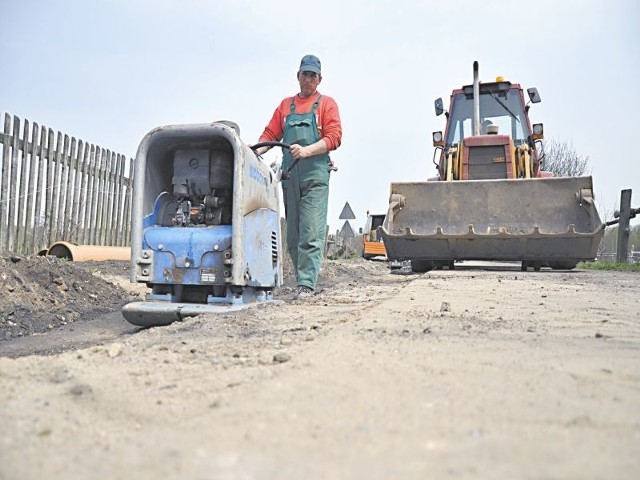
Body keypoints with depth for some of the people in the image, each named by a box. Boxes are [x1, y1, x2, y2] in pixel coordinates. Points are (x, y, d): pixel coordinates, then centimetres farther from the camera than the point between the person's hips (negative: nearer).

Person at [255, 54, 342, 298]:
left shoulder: (327, 104, 11)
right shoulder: (285, 105, 22)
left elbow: (334, 137, -2)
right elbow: (270, 134, 16)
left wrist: (307, 151, -17)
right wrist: (255, 152, -4)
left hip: (315, 175, -4)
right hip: (289, 175, 4)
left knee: (311, 233, -11)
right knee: (292, 234, 4)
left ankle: (307, 284, -12)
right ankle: (303, 279, 13)